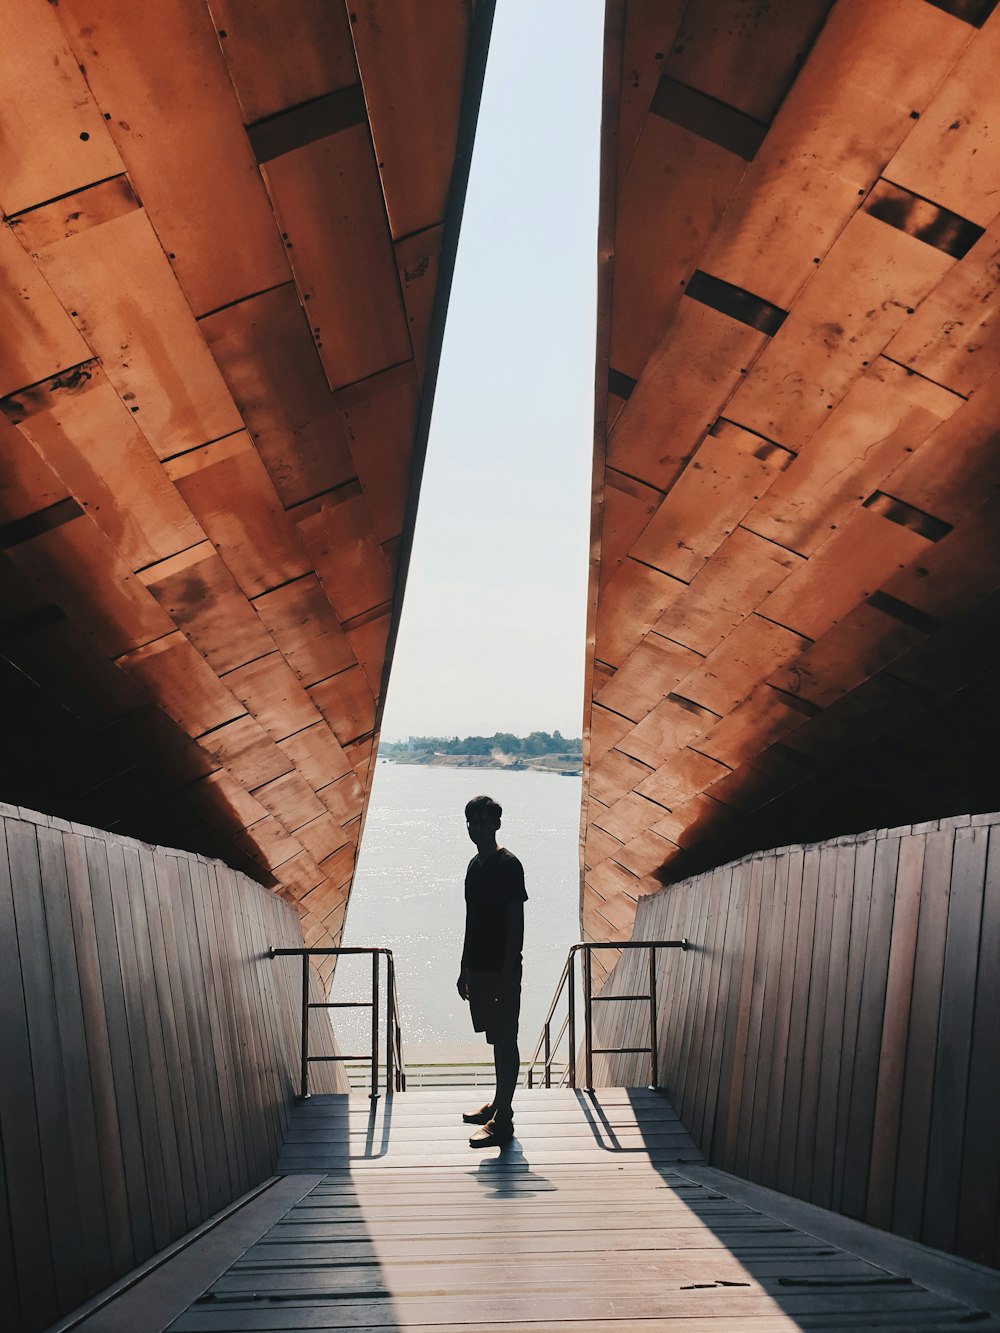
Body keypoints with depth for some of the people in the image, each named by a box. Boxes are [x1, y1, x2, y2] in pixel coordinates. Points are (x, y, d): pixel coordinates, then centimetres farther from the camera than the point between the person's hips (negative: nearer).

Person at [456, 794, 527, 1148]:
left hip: (502, 971, -8)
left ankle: (503, 1122, 3)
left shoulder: (507, 865, -14)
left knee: (505, 1042, -2)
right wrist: (465, 968, 19)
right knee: (497, 1040, 18)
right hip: (479, 969, 8)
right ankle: (497, 1105, 29)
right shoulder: (475, 865, 12)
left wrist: (507, 975, -19)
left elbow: (517, 923, -17)